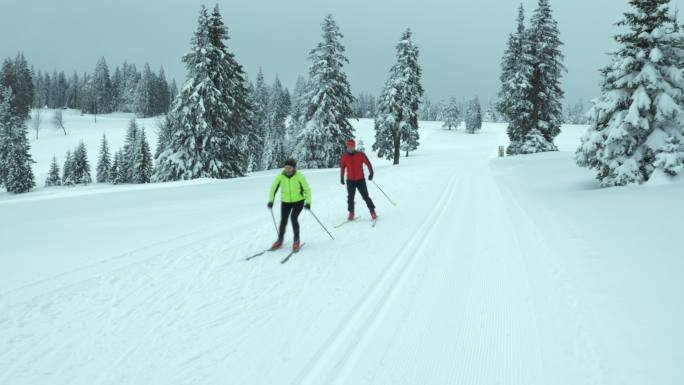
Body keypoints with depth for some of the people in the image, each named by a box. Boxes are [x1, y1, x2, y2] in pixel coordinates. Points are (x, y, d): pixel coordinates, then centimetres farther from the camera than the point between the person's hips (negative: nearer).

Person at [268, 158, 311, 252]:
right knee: (283, 221, -5)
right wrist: (271, 201, -18)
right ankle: (279, 241, 19)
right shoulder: (280, 176, -14)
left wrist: (308, 202, -25)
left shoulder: (299, 176, -19)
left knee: (293, 218, -21)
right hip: (285, 202, 2)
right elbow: (273, 189, -5)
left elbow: (307, 189, -12)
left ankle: (296, 240, -3)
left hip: (298, 201, -2)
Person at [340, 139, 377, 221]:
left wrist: (371, 173, -19)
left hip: (360, 180, -2)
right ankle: (351, 213, 17)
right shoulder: (344, 156, 0)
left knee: (365, 197, -3)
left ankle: (373, 212, 5)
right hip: (350, 181, 2)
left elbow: (368, 163, -8)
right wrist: (342, 178, 14)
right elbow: (342, 167, 11)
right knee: (350, 198, 5)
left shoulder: (360, 154, -8)